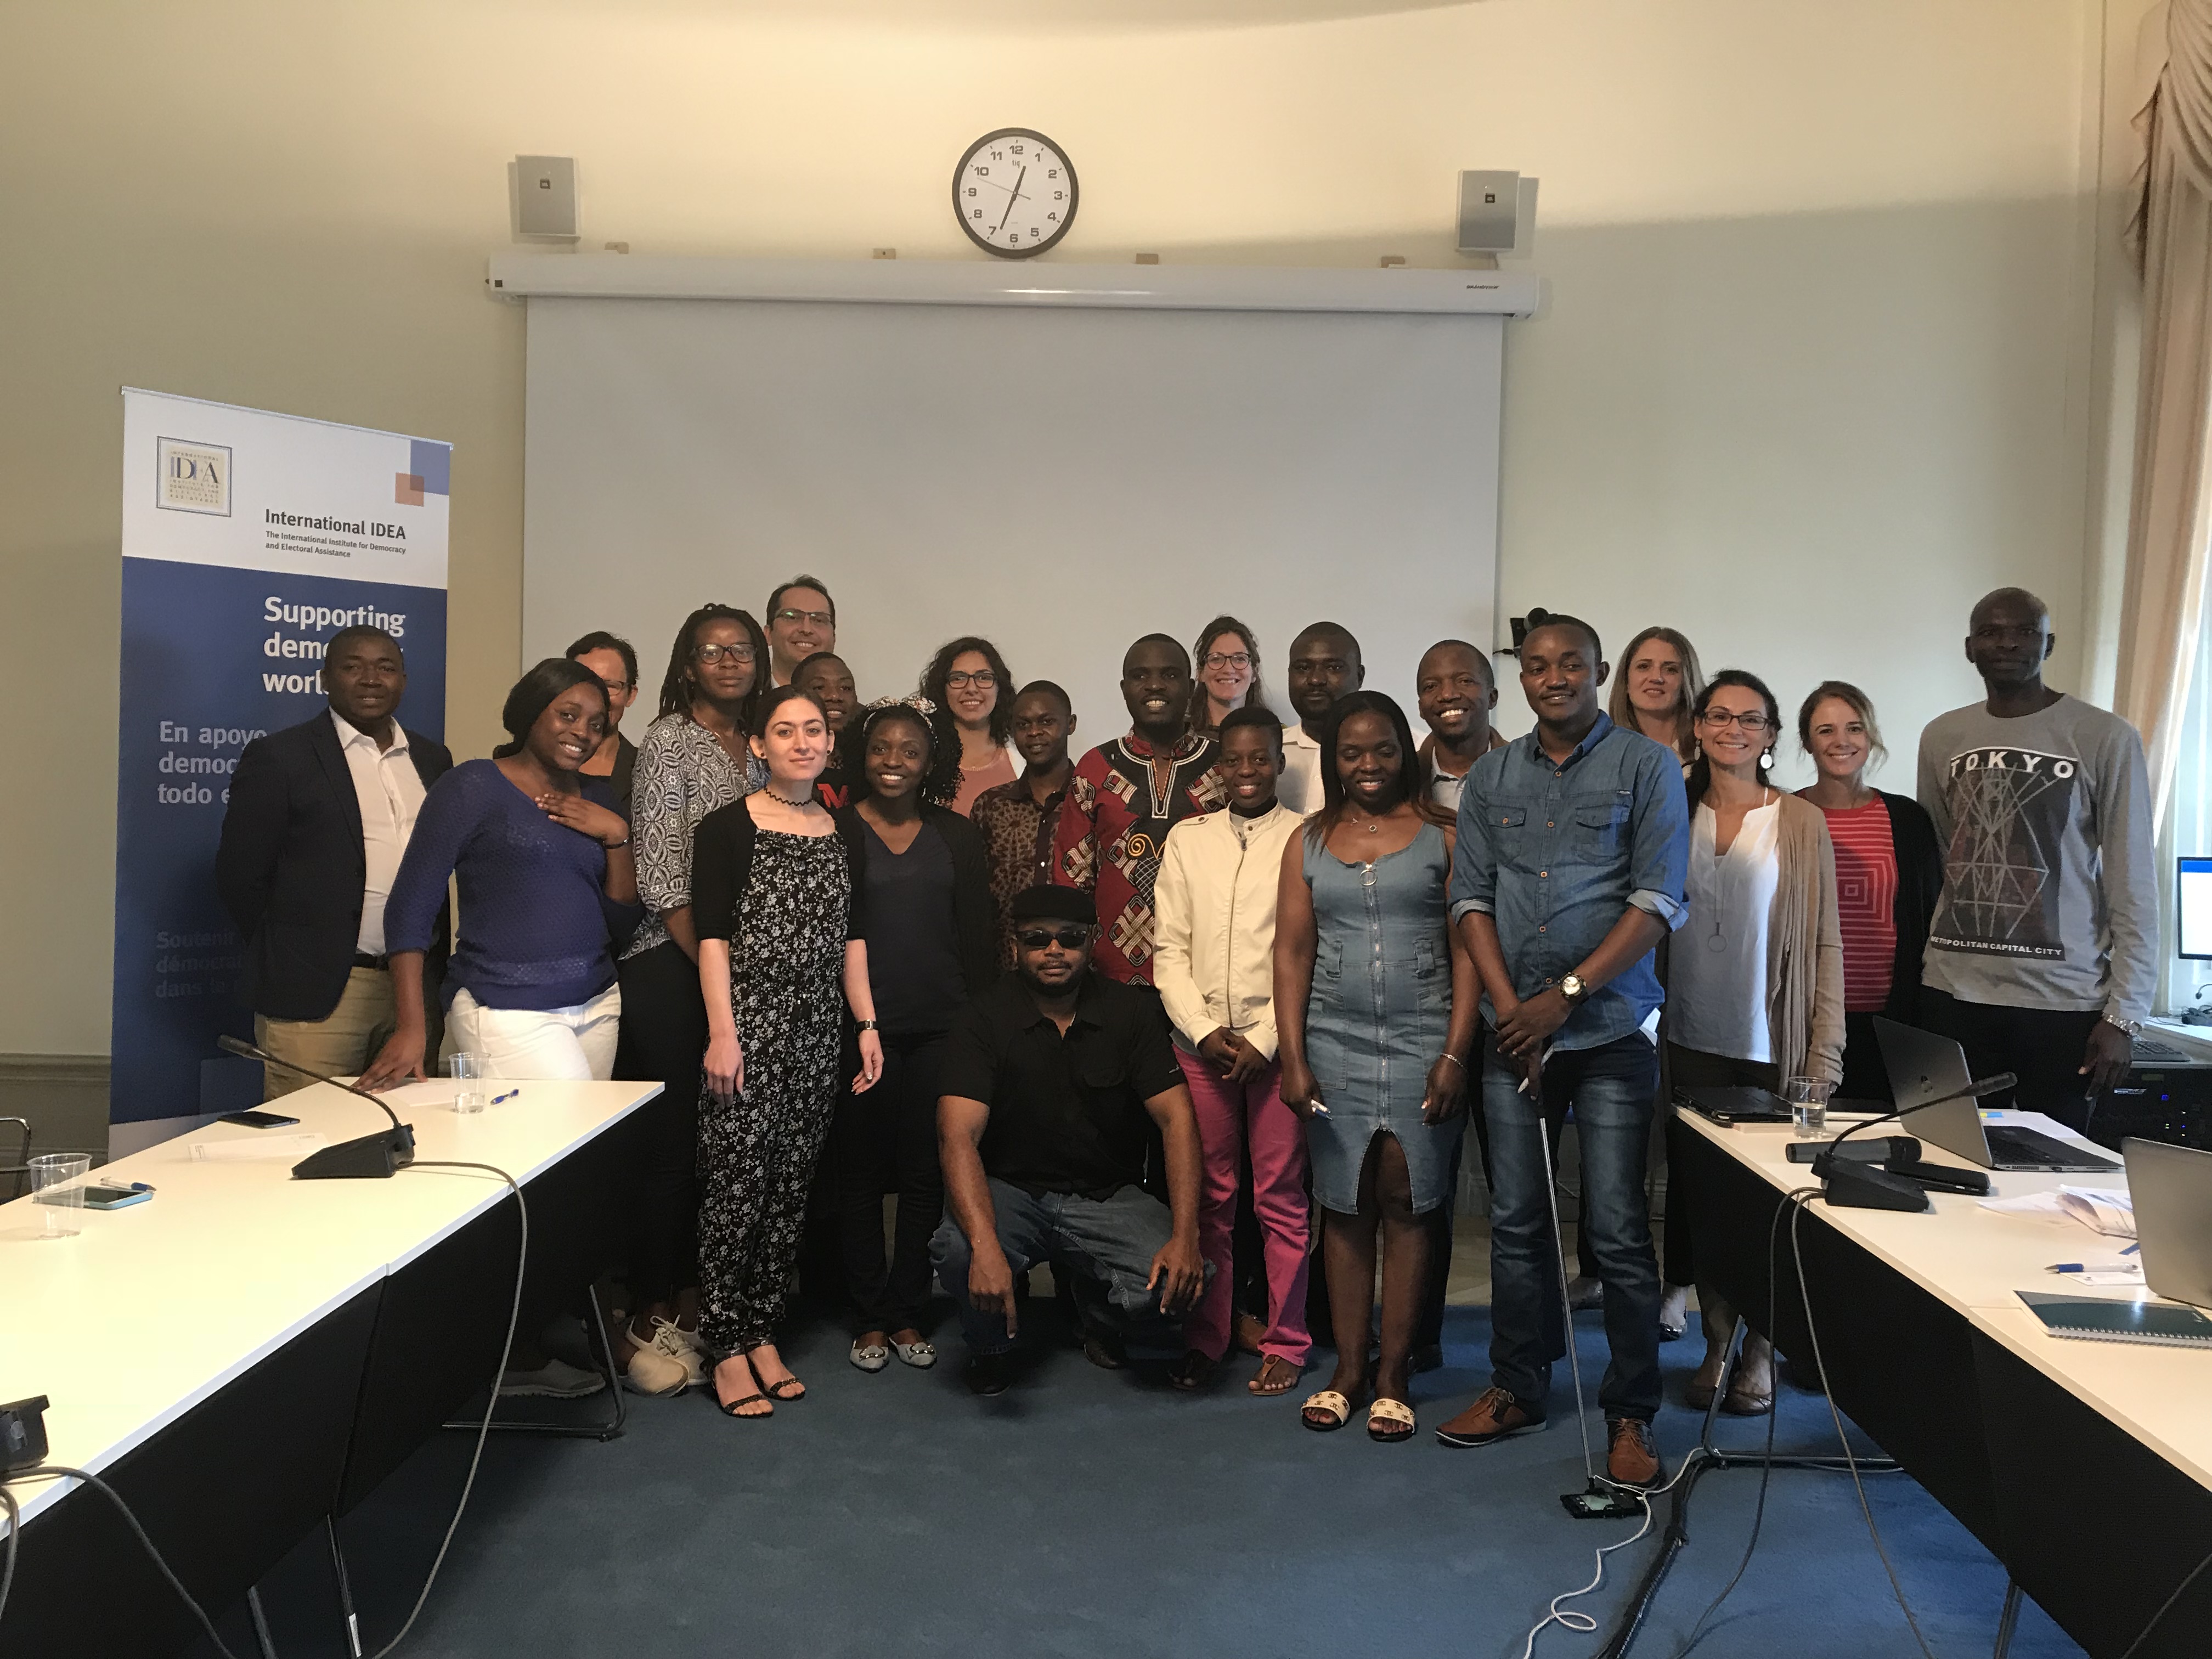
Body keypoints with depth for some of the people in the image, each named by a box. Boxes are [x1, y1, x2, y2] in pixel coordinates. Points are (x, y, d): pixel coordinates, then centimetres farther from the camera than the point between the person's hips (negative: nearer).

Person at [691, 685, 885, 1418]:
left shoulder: (842, 835, 13)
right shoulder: (728, 828, -2)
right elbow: (712, 937, -7)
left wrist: (867, 1025, 9)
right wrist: (723, 1033, -14)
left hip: (817, 1030, 5)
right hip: (748, 1025, -5)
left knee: (792, 1186, 7)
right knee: (738, 1183, -5)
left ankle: (763, 1334, 18)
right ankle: (727, 1349, 5)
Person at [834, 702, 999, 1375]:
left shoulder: (956, 835, 8)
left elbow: (977, 935, 8)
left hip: (939, 1027, 2)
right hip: (860, 1026, -2)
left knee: (927, 1174, 5)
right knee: (862, 1173, 6)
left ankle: (906, 1314, 17)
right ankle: (868, 1319, 16)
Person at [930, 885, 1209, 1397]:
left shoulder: (1131, 1012, -2)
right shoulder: (986, 1018, -8)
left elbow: (1177, 1120, -9)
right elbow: (958, 1136, -20)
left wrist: (1185, 1237, -23)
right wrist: (986, 1247, -37)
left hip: (1107, 1196, 1)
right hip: (1011, 1192, -1)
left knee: (1174, 1281, -26)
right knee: (956, 1251, -33)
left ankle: (1100, 1315, 13)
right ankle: (991, 1345, 4)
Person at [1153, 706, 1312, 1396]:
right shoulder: (1187, 839, 9)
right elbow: (1169, 950, 7)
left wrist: (1263, 1040, -10)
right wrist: (1204, 1029, -4)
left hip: (1276, 1044, -2)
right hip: (1200, 1041, 3)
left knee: (1281, 1197, 3)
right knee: (1206, 1196, 7)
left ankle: (1285, 1342, 14)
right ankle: (1204, 1339, 17)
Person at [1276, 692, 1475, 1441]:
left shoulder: (1441, 834, 3)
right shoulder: (1309, 842, 9)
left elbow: (1466, 948, -1)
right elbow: (1292, 952, 6)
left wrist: (1456, 1052, -8)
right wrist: (1293, 1058, -2)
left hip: (1422, 1043, -2)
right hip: (1335, 1045, 2)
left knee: (1406, 1203, 0)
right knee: (1345, 1206, 5)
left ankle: (1393, 1374, 10)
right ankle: (1347, 1370, 14)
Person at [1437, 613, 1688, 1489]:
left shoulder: (1647, 767, -1)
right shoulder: (1490, 777, 10)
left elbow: (1657, 902, -8)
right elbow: (1471, 898, 7)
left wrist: (1565, 996, -13)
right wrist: (1510, 1007, -6)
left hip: (1611, 1028, -3)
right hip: (1514, 1028, 4)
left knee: (1617, 1232, -1)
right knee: (1516, 1220, 11)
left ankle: (1631, 1415, 12)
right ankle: (1518, 1388, 25)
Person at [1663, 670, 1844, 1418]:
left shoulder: (1802, 824, 0)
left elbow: (1825, 944, -1)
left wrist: (1823, 1058, -7)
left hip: (1773, 1046, -2)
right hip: (1693, 1041, 2)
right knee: (1700, 1194, 6)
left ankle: (1759, 1351, 18)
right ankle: (1716, 1343, 21)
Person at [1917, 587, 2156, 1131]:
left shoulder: (2106, 739, -3)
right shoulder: (1941, 737, 8)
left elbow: (2133, 887, -4)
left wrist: (2124, 1015, -8)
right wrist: (1910, 975, 6)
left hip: (2063, 1002, -3)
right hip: (1953, 995, 3)